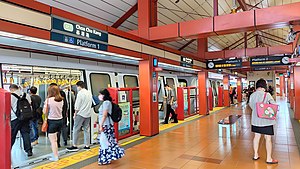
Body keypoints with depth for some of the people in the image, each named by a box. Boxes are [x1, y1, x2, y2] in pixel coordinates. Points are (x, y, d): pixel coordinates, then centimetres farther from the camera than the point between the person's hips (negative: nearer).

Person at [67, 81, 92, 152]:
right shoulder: (89, 93, 10)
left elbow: (77, 106, -10)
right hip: (88, 114, 7)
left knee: (76, 129, 2)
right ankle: (87, 145, 13)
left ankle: (75, 146, 5)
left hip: (80, 114, -7)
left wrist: (75, 114, -2)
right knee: (87, 130, 10)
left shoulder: (80, 93, -11)